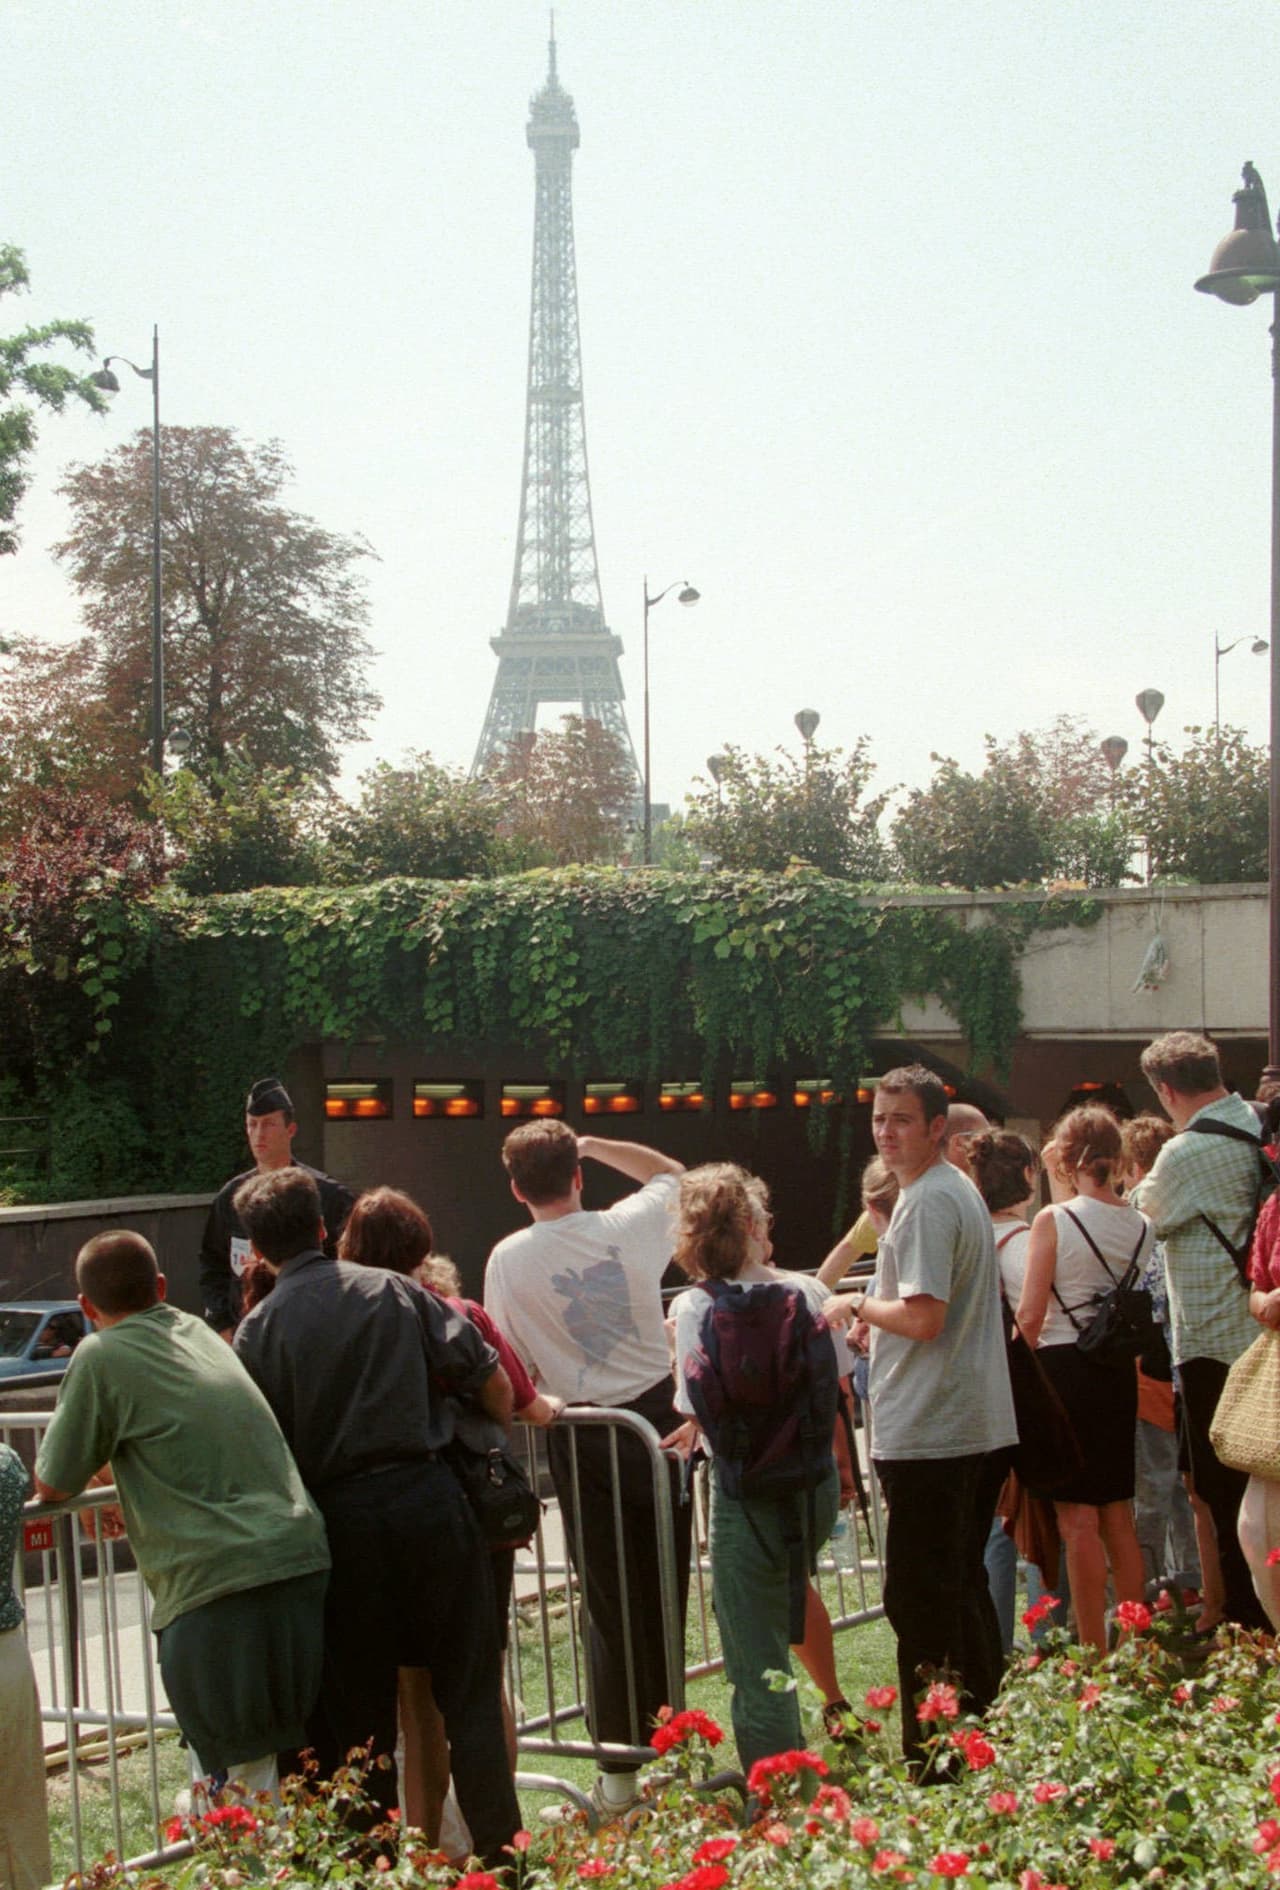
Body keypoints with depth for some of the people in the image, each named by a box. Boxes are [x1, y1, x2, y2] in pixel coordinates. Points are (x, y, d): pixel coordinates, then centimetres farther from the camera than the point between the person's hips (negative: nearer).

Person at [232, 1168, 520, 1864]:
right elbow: (487, 1375, 0)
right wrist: (497, 1441, 17)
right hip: (428, 1499, 0)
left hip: (338, 1520, 0)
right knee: (467, 1690, 8)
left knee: (359, 1709, 11)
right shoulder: (391, 1291, 2)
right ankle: (500, 1849, 9)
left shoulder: (258, 1330, 0)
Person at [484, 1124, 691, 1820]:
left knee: (611, 1606, 7)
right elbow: (672, 1173, 17)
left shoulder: (508, 1258, -10)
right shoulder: (629, 1226, -5)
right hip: (655, 1418, 1)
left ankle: (620, 1769, 11)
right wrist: (592, 1144, 15)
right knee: (662, 1597, 11)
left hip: (579, 1439, -1)